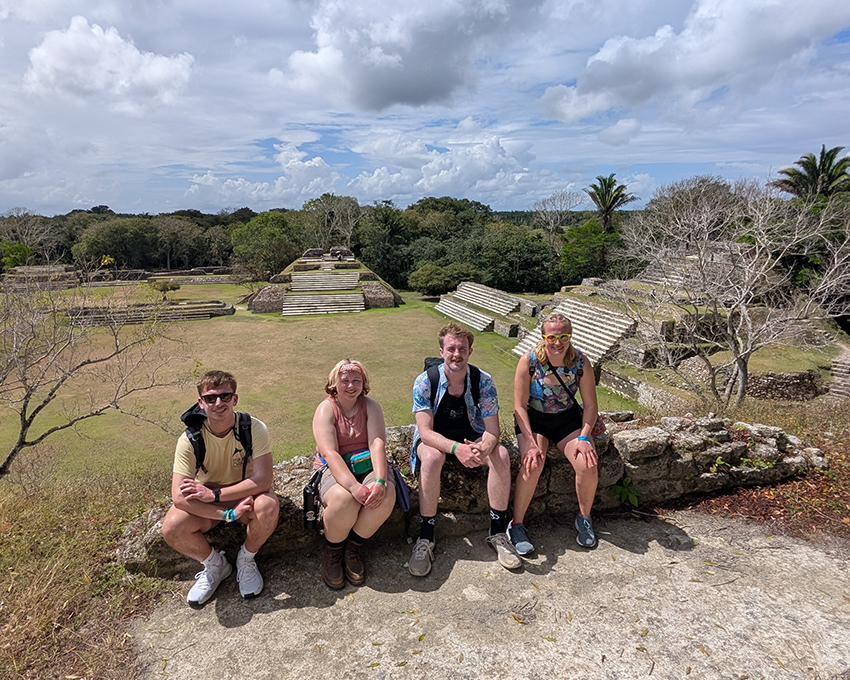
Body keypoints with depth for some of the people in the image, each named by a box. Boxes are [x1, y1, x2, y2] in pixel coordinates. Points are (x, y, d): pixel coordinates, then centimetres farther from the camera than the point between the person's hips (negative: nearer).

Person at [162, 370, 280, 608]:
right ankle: (214, 565, 6)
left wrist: (214, 494, -31)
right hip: (206, 506, 2)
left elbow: (263, 480, -27)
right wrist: (229, 514, -31)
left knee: (268, 505, -33)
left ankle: (246, 560, -1)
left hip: (245, 496, -1)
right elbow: (179, 496, -24)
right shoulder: (190, 439, -18)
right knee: (172, 528, -26)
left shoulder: (254, 429, -21)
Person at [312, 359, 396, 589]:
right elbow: (329, 453, -20)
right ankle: (332, 551, -3)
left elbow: (377, 443, -12)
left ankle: (354, 547, -4)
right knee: (343, 499, -35)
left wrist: (380, 480, -29)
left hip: (366, 466, 3)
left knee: (386, 494, -29)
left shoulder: (370, 406, 1)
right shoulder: (326, 409, -8)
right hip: (335, 469, -2)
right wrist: (354, 486, -34)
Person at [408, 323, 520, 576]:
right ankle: (425, 539, -22)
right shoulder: (425, 381, -19)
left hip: (471, 434, 2)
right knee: (432, 458, -36)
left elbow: (492, 429, -15)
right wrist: (455, 448, -43)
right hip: (434, 438, -2)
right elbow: (425, 431, -24)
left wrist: (483, 448, -40)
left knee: (501, 455, -25)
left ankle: (498, 533, -10)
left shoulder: (483, 381, -13)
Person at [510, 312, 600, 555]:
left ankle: (584, 518, 9)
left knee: (588, 465, -20)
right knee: (532, 464, -29)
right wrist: (530, 442, -23)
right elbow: (520, 406, -14)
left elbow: (590, 405, -3)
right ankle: (516, 525, -9)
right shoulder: (529, 361, -19)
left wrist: (584, 437, -15)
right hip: (533, 419, -2)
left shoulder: (581, 362, -12)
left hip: (568, 418, 2)